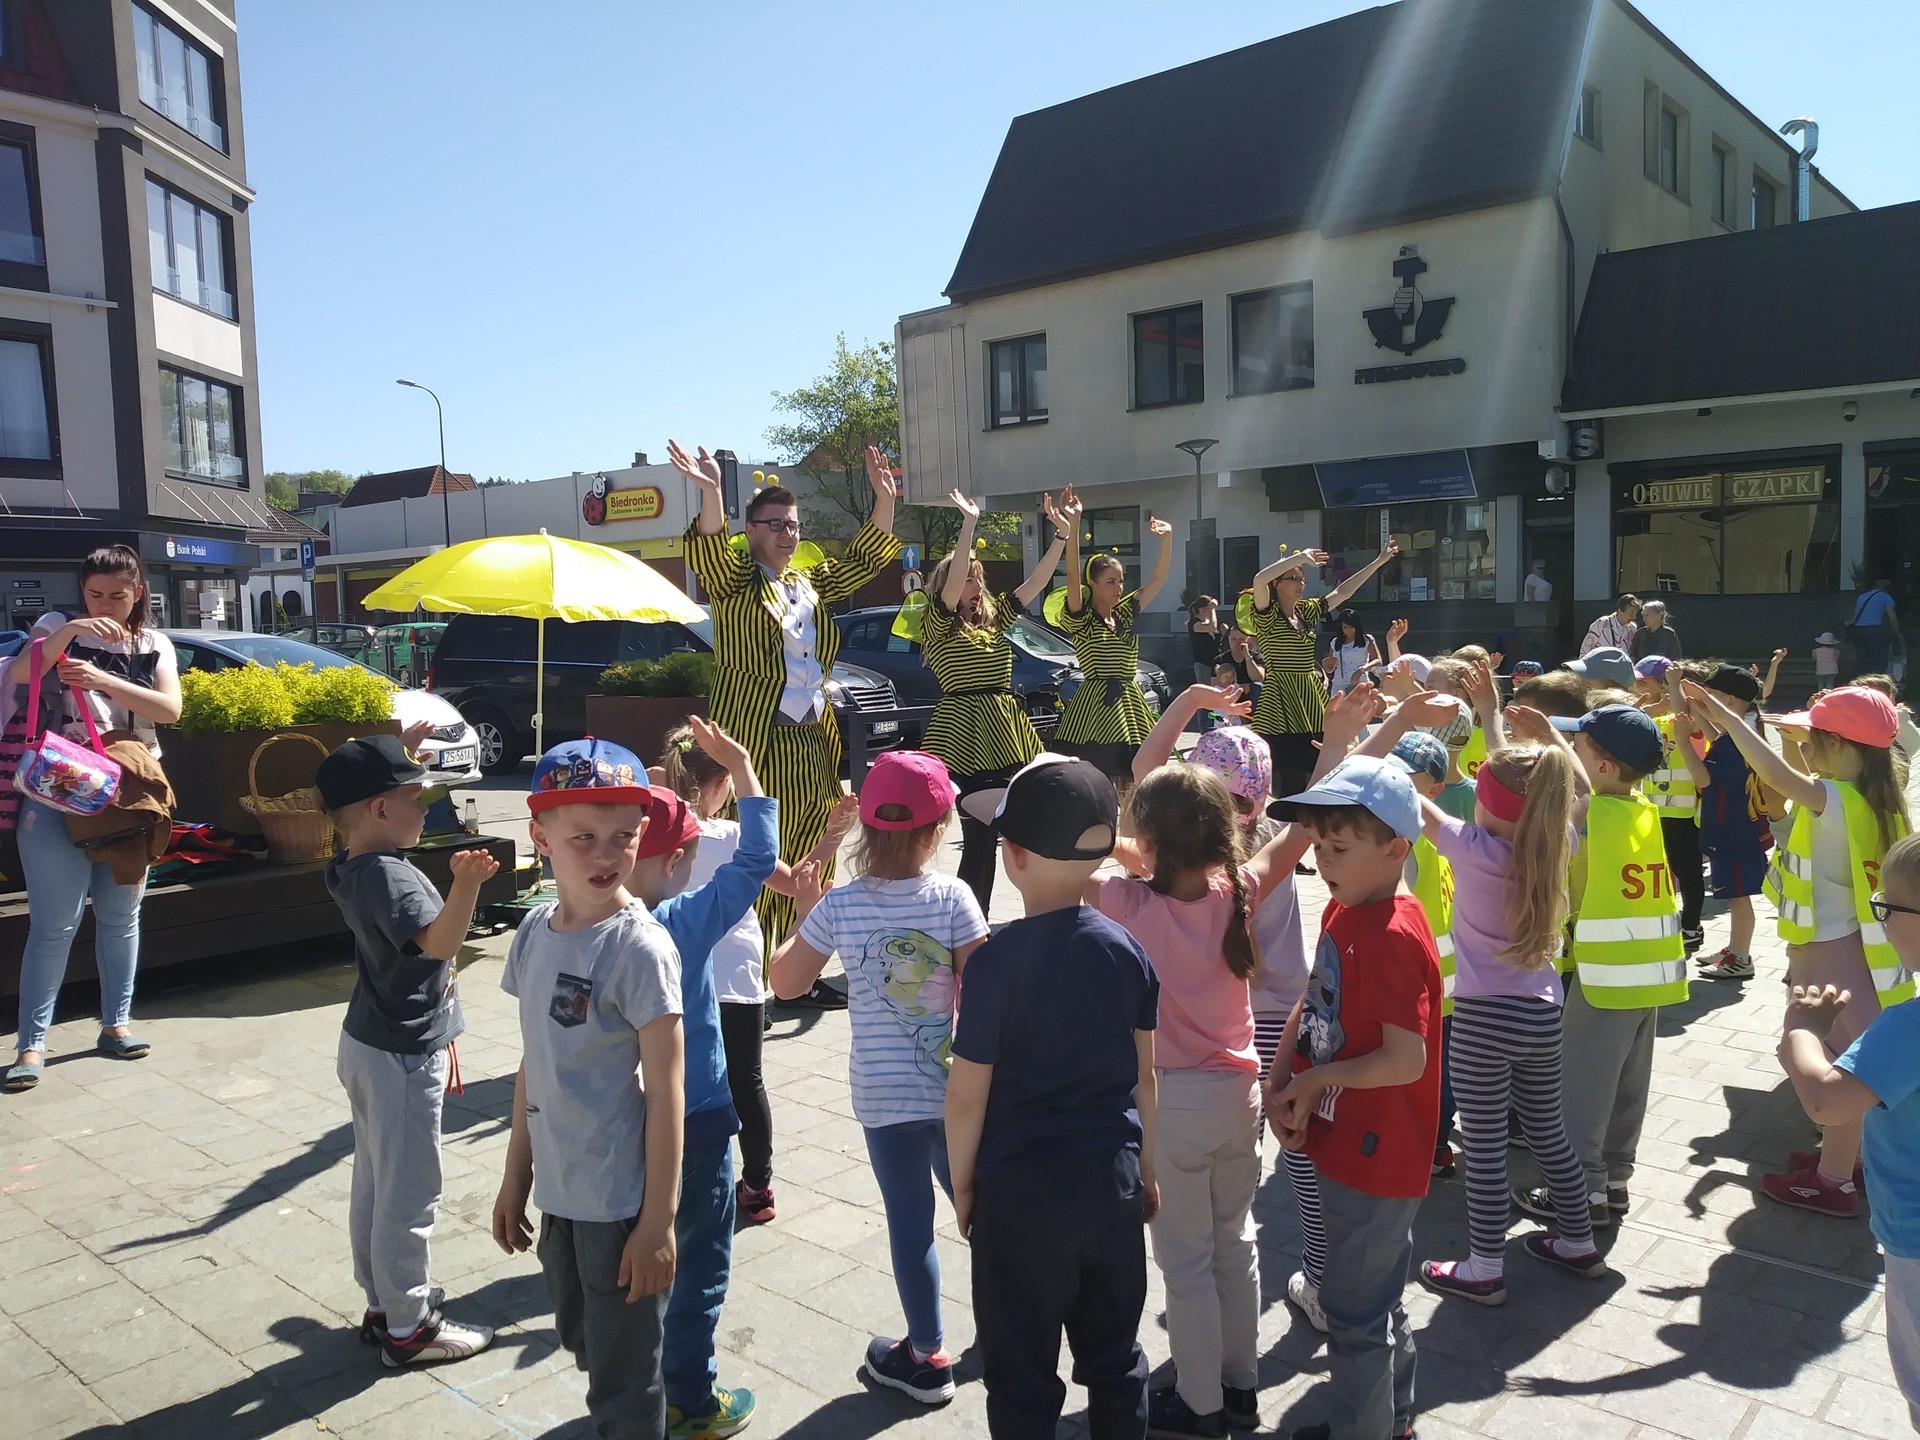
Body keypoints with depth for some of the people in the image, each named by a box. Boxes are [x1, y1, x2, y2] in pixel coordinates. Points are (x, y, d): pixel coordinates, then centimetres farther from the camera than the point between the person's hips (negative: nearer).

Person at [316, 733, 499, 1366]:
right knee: (408, 1195, 3)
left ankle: (385, 1303, 35)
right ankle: (408, 1327, 16)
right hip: (403, 1057, -10)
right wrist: (464, 885, -60)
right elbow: (439, 942, -47)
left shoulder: (346, 868, 1)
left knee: (374, 1184, 20)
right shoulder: (391, 876, -28)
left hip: (366, 1044, 10)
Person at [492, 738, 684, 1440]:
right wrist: (515, 1177, 13)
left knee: (625, 1383, 9)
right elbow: (532, 1064, 9)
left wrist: (658, 1220, -17)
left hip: (622, 1204, -7)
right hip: (558, 1194, 7)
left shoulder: (640, 947, -20)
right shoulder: (535, 931, 0)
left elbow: (666, 1090, -18)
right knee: (583, 1346, 25)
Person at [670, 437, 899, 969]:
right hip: (754, 745, -7)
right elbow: (708, 551, -21)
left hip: (812, 745, 7)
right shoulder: (734, 582, -1)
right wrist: (710, 491, -37)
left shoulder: (810, 583, 18)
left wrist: (883, 498, 11)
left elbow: (865, 558, 23)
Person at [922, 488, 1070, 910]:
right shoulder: (938, 626, -2)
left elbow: (1035, 582, 12)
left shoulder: (993, 619, 15)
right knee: (979, 839, -6)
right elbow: (952, 581, -19)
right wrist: (969, 523, -19)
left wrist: (1061, 534, 4)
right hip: (966, 737, -7)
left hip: (1008, 736, 7)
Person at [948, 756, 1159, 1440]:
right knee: (1115, 1360, 20)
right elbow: (1144, 1077, 4)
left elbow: (967, 1095, -13)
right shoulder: (1127, 949, -5)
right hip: (1113, 1178, 5)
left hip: (1021, 1190, -4)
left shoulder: (996, 960, -19)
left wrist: (962, 1185, 2)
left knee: (1023, 1377, 13)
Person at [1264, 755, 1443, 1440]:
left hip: (1376, 1153, -10)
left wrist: (1315, 1080, -16)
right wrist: (1279, 1081, -3)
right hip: (1349, 1144, 10)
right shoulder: (1344, 911, 4)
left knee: (1354, 1311, 7)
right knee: (1377, 1298, 26)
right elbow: (1314, 1003, 11)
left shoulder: (1393, 938, -25)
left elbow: (1407, 1059, -28)